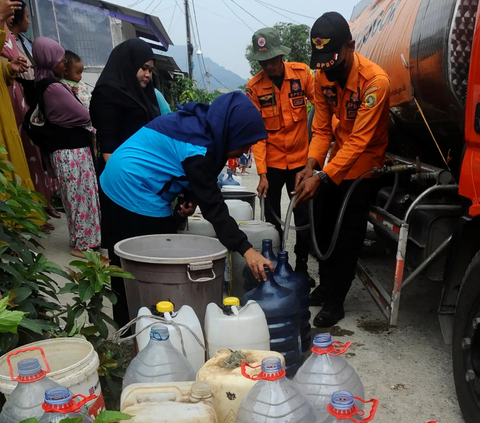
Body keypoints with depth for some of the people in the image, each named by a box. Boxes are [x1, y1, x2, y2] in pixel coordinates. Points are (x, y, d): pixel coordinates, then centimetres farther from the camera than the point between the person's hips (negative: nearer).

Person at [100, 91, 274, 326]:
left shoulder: (198, 122, 1)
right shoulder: (197, 147, -25)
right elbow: (213, 204, -29)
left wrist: (191, 198, -6)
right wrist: (245, 248, -31)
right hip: (137, 194, -10)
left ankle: (124, 319, 35)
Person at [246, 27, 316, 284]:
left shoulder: (301, 73, -7)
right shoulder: (254, 87, -8)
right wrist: (262, 173, -14)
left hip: (300, 159, 1)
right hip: (272, 162, 0)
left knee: (304, 217, 7)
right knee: (272, 219, 8)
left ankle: (302, 267, 24)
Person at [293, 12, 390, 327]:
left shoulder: (375, 81, -27)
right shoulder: (323, 76, -7)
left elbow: (359, 140, -29)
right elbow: (322, 128, -5)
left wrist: (323, 177, -35)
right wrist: (310, 167, -19)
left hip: (363, 165, -6)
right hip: (336, 159, 6)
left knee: (348, 237, -2)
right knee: (324, 227, 13)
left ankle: (335, 303, 14)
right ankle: (325, 286, 33)